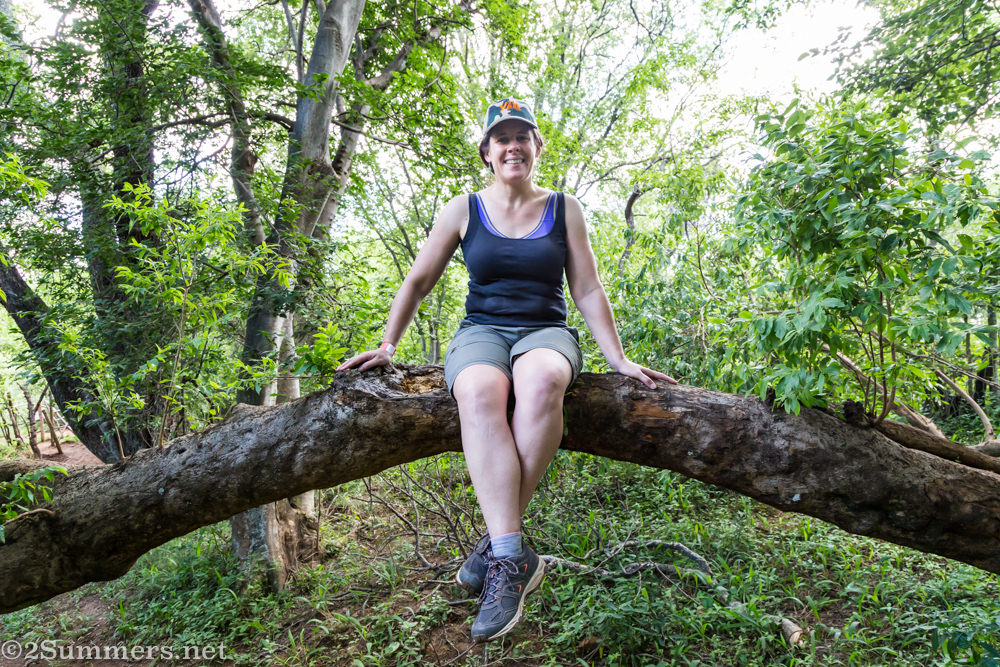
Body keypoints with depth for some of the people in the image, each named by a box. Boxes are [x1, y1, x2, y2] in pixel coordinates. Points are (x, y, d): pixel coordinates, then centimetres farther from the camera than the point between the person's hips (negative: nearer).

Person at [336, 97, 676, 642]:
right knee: (478, 391, -38)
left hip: (546, 331, 0)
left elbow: (588, 292, 10)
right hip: (482, 331, 0)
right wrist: (387, 345, 7)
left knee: (541, 380, -38)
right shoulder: (465, 209, 10)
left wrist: (619, 360, 4)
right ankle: (514, 558, -36)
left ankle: (497, 543, -28)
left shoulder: (564, 209, 10)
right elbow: (417, 282, 14)